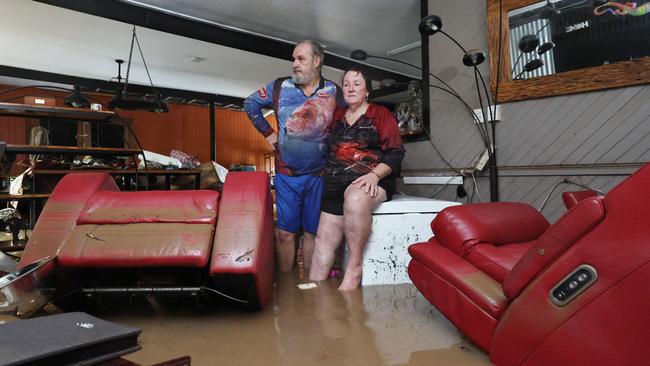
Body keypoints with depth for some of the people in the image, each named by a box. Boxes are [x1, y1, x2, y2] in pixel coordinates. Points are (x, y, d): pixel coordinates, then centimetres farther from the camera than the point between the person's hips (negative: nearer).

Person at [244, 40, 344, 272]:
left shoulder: (334, 92, -1)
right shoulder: (280, 87, 0)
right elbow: (250, 104, 12)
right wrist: (268, 133, 7)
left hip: (319, 174, 0)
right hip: (286, 174, 0)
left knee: (312, 232, 10)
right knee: (285, 233, 3)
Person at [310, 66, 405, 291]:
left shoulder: (381, 114, 5)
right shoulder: (336, 116, 19)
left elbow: (395, 153, -3)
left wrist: (375, 174, -19)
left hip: (372, 181, -5)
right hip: (336, 183, 5)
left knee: (355, 199, -38)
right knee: (324, 238, -7)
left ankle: (354, 268, -27)